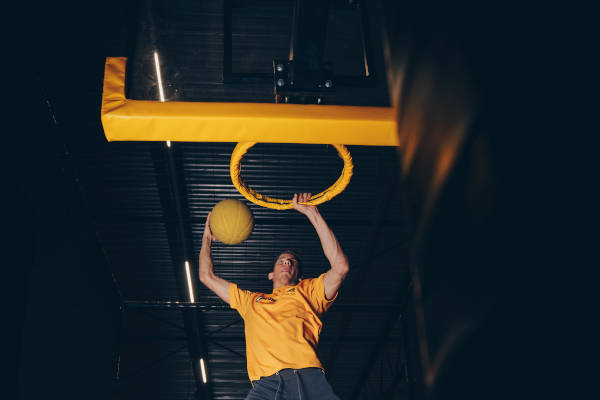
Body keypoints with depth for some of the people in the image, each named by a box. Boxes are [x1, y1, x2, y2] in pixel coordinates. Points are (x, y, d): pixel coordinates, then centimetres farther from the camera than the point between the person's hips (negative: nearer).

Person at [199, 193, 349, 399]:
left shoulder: (308, 291, 28)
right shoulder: (251, 300, 37)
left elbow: (340, 266, 12)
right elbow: (207, 276, 44)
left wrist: (312, 213, 15)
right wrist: (207, 237, 48)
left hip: (309, 377, -1)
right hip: (266, 382, 1)